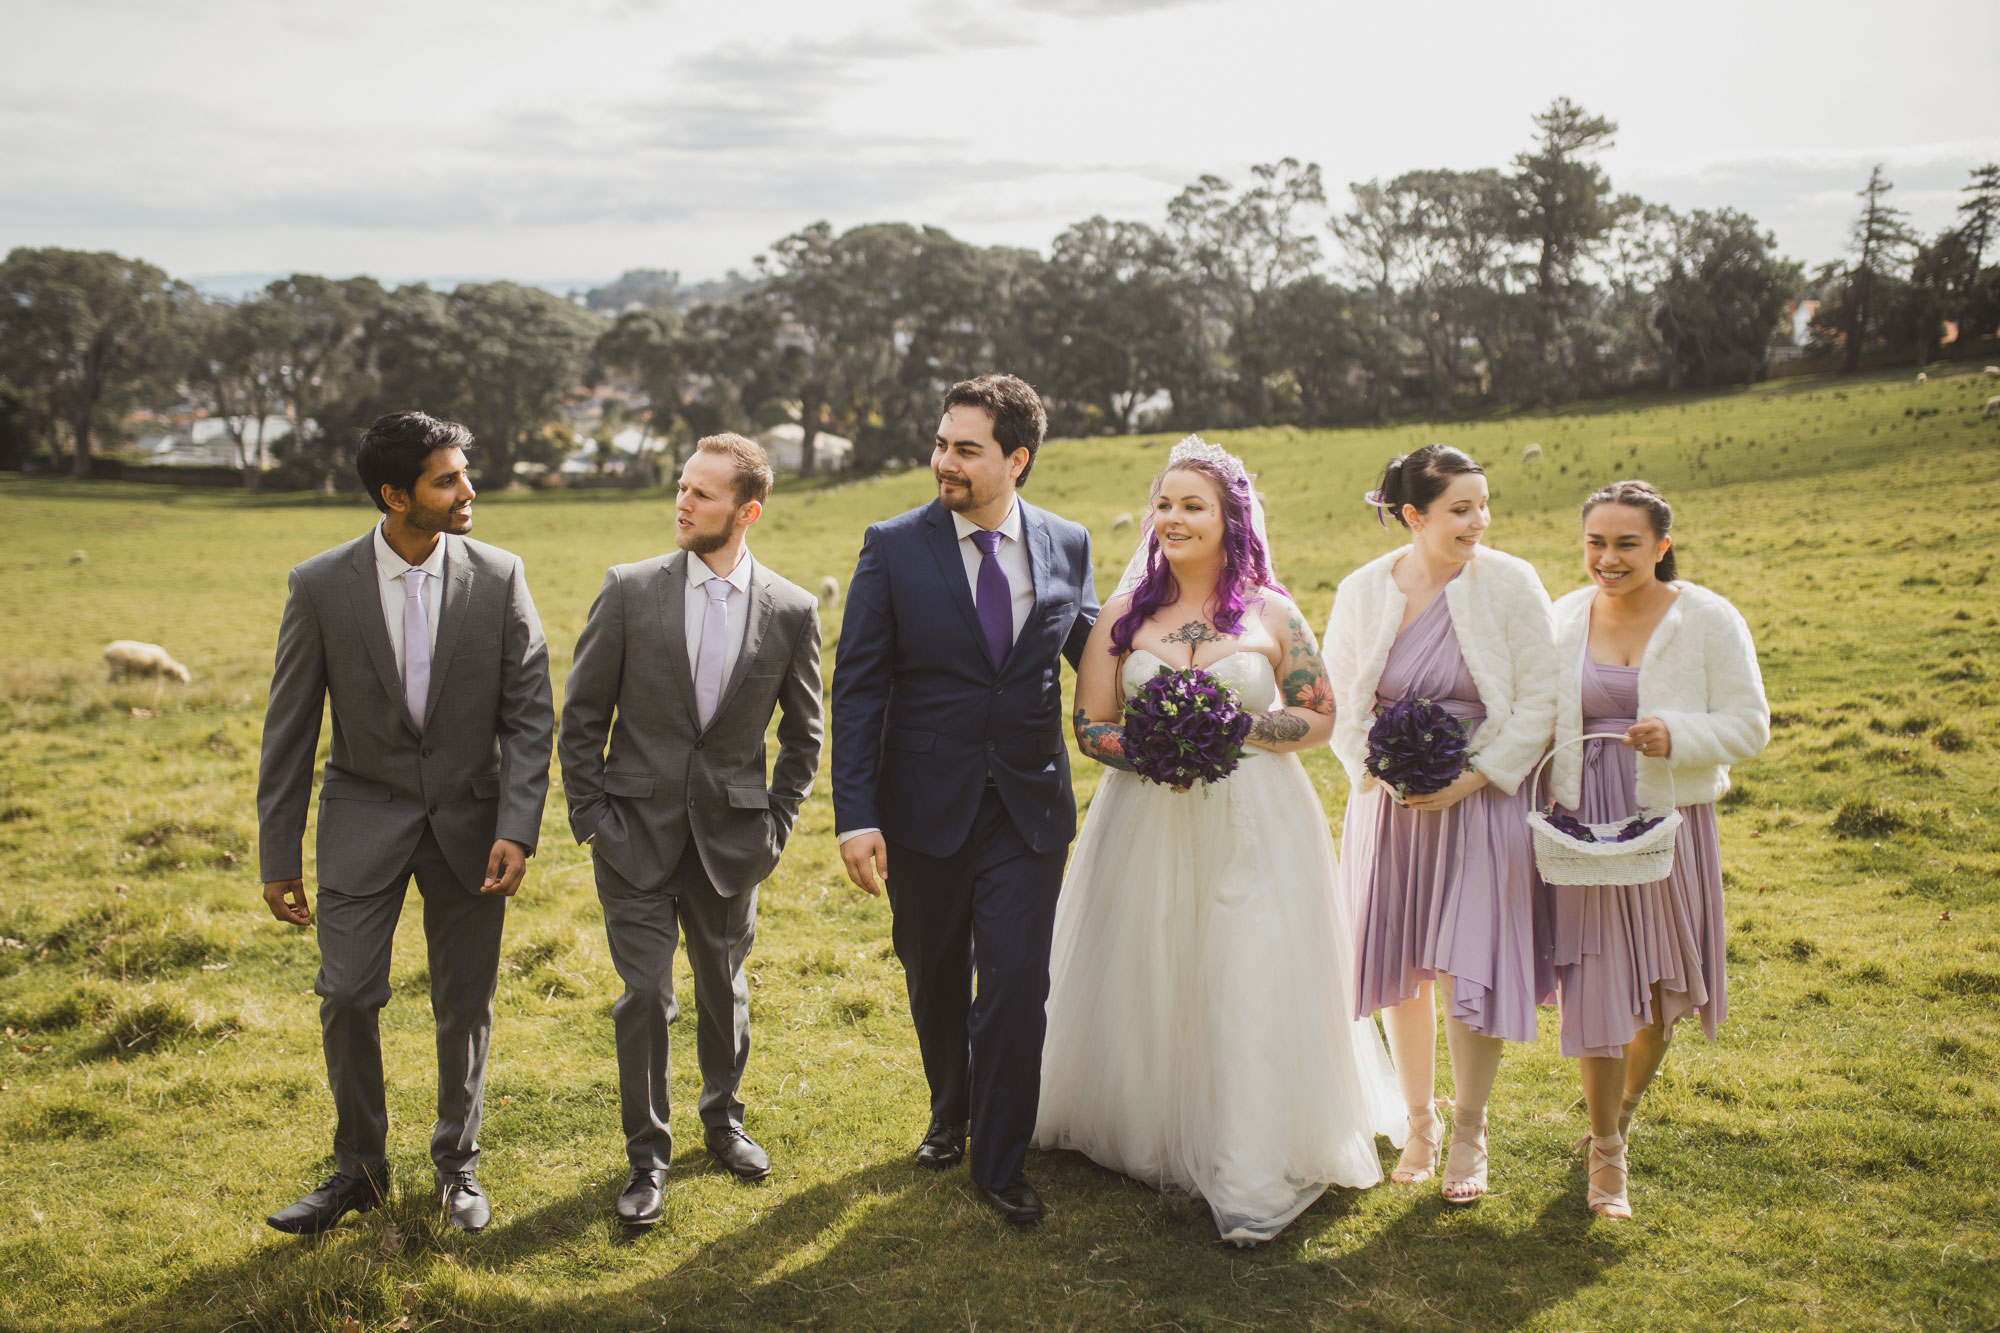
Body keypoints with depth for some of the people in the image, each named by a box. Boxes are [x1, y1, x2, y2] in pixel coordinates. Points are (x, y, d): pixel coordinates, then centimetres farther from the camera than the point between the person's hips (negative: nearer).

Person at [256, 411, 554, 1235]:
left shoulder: (498, 579, -6)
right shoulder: (321, 586, -8)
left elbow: (529, 714, -5)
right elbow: (290, 727, -2)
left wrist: (517, 827, -15)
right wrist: (279, 855, -2)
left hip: (470, 820, 0)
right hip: (364, 819, 0)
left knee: (466, 1005, 8)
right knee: (347, 995, -1)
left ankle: (458, 1165, 28)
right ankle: (358, 1170, 20)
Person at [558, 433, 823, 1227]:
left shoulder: (790, 611, -3)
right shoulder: (629, 590, -5)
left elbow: (802, 732, 8)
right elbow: (582, 715, 1)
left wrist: (777, 822, 3)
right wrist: (590, 815, -4)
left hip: (730, 838, 1)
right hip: (636, 834, -1)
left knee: (724, 990, 16)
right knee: (645, 995, -1)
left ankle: (722, 1117, 41)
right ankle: (646, 1154, 18)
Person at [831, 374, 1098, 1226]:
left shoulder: (1067, 546, -1)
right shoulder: (894, 547, -7)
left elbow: (1094, 654, 14)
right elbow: (858, 689, -7)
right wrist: (856, 816, -13)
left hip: (1028, 810, 0)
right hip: (925, 806, 0)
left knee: (1016, 988, -2)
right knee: (935, 983, 16)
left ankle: (1001, 1163, 15)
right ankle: (951, 1115, 42)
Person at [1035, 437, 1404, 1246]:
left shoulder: (1270, 613, 2)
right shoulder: (1125, 614, 5)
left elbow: (1322, 715, 4)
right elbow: (1088, 723, 4)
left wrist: (1239, 728, -12)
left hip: (1252, 825, -2)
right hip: (1146, 825, 2)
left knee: (1252, 987, -4)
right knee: (1146, 982, 7)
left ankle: (1253, 1178, 4)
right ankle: (1150, 1140, 25)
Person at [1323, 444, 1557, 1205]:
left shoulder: (1509, 584, -8)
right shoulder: (1361, 591, -1)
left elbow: (1540, 701, -8)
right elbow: (1339, 704, 6)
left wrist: (1472, 779, -15)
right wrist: (1377, 772, -9)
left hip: (1482, 799, -2)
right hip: (1390, 802, 3)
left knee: (1469, 968, -4)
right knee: (1398, 967, 10)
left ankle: (1468, 1134, 17)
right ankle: (1418, 1121, 30)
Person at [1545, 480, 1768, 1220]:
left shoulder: (1709, 620, -5)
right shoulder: (1562, 619, 3)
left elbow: (1748, 726, -5)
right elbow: (1540, 722, 12)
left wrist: (1676, 735, -24)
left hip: (1670, 821, 0)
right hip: (1582, 826, 1)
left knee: (1661, 990, 13)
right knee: (1594, 986, -2)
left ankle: (1624, 1111, 41)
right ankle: (1606, 1153, 13)